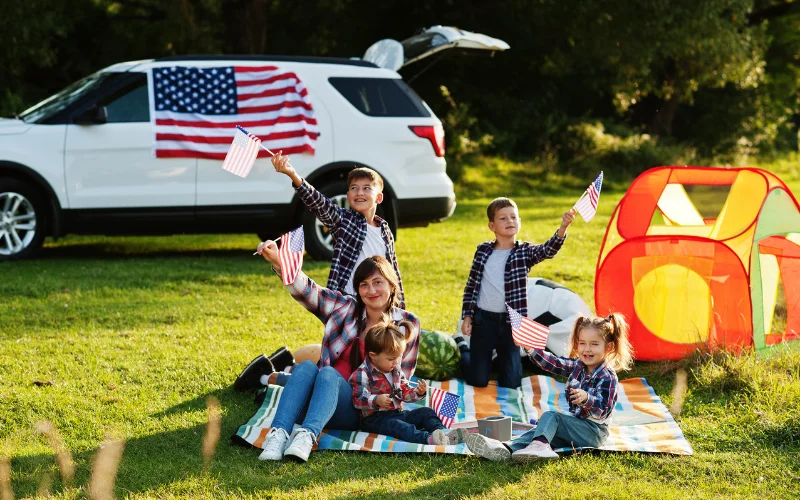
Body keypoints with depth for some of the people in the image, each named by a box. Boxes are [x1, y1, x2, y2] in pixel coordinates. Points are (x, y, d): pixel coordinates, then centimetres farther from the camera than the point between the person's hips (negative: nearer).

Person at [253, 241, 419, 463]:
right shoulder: (346, 308, 11)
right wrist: (277, 260, -19)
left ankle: (306, 436, -56)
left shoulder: (407, 324, 8)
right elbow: (306, 290, -3)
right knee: (306, 367, -30)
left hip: (360, 410, -2)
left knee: (328, 374, -32)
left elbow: (402, 376, 12)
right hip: (321, 400, 2)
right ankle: (278, 435, -47)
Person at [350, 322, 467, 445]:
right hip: (375, 419, -8)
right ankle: (427, 438, -59)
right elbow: (358, 399, -19)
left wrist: (417, 392, -3)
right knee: (395, 425, -36)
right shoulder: (362, 374, -11)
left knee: (426, 412, -2)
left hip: (397, 413, 8)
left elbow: (405, 393, 19)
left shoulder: (396, 371, 14)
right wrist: (376, 400, -36)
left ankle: (442, 432, -28)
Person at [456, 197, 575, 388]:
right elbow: (471, 285, 8)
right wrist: (467, 316, 2)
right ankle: (463, 347, 36)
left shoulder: (525, 252, -2)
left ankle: (500, 359, 33)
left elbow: (549, 250, -22)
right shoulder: (483, 250, 2)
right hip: (483, 320, 0)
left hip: (510, 323, 0)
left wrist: (563, 227, -40)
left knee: (511, 383, 1)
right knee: (478, 381, 6)